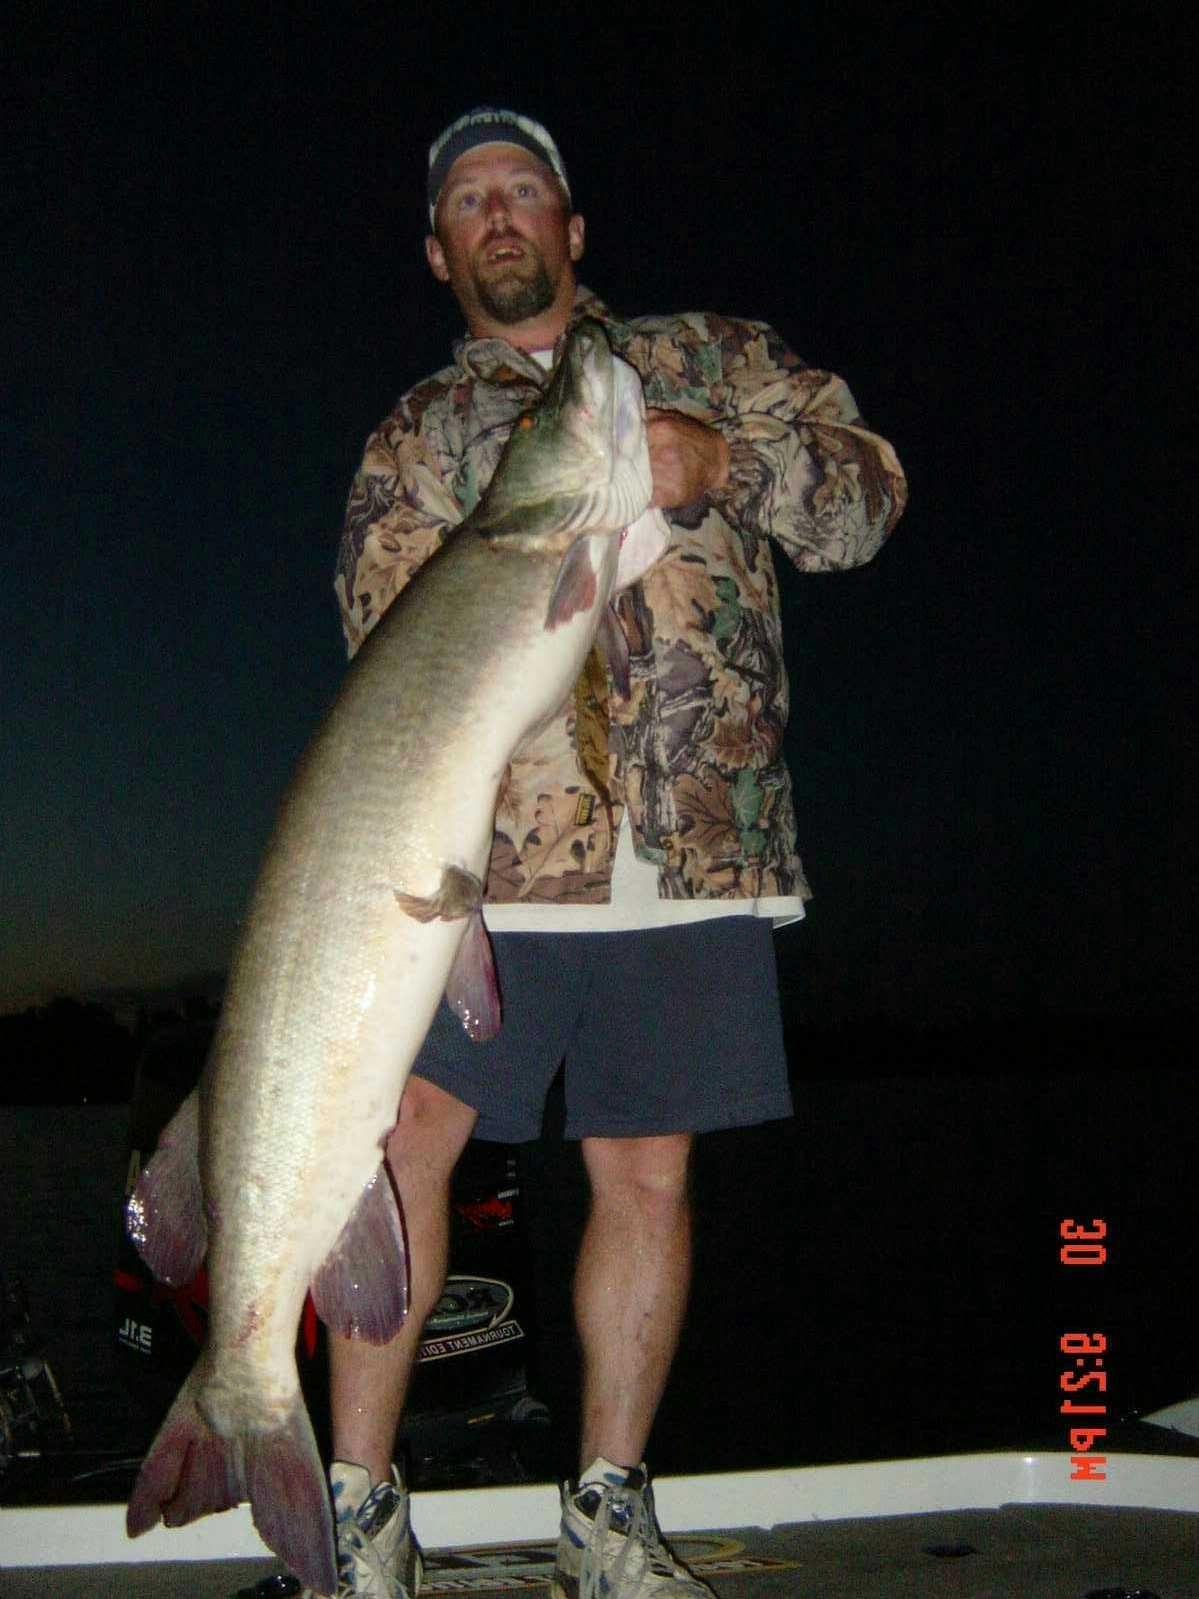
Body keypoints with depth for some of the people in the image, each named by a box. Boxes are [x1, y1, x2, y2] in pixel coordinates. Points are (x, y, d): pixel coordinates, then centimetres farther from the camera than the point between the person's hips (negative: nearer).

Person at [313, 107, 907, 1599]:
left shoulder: (712, 357, 17)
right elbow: (388, 618, 2)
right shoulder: (415, 434, 17)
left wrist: (719, 461, -13)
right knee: (403, 1138, -8)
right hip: (493, 843, 0)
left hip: (701, 849, 1)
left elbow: (866, 494, 6)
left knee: (645, 1179, 5)